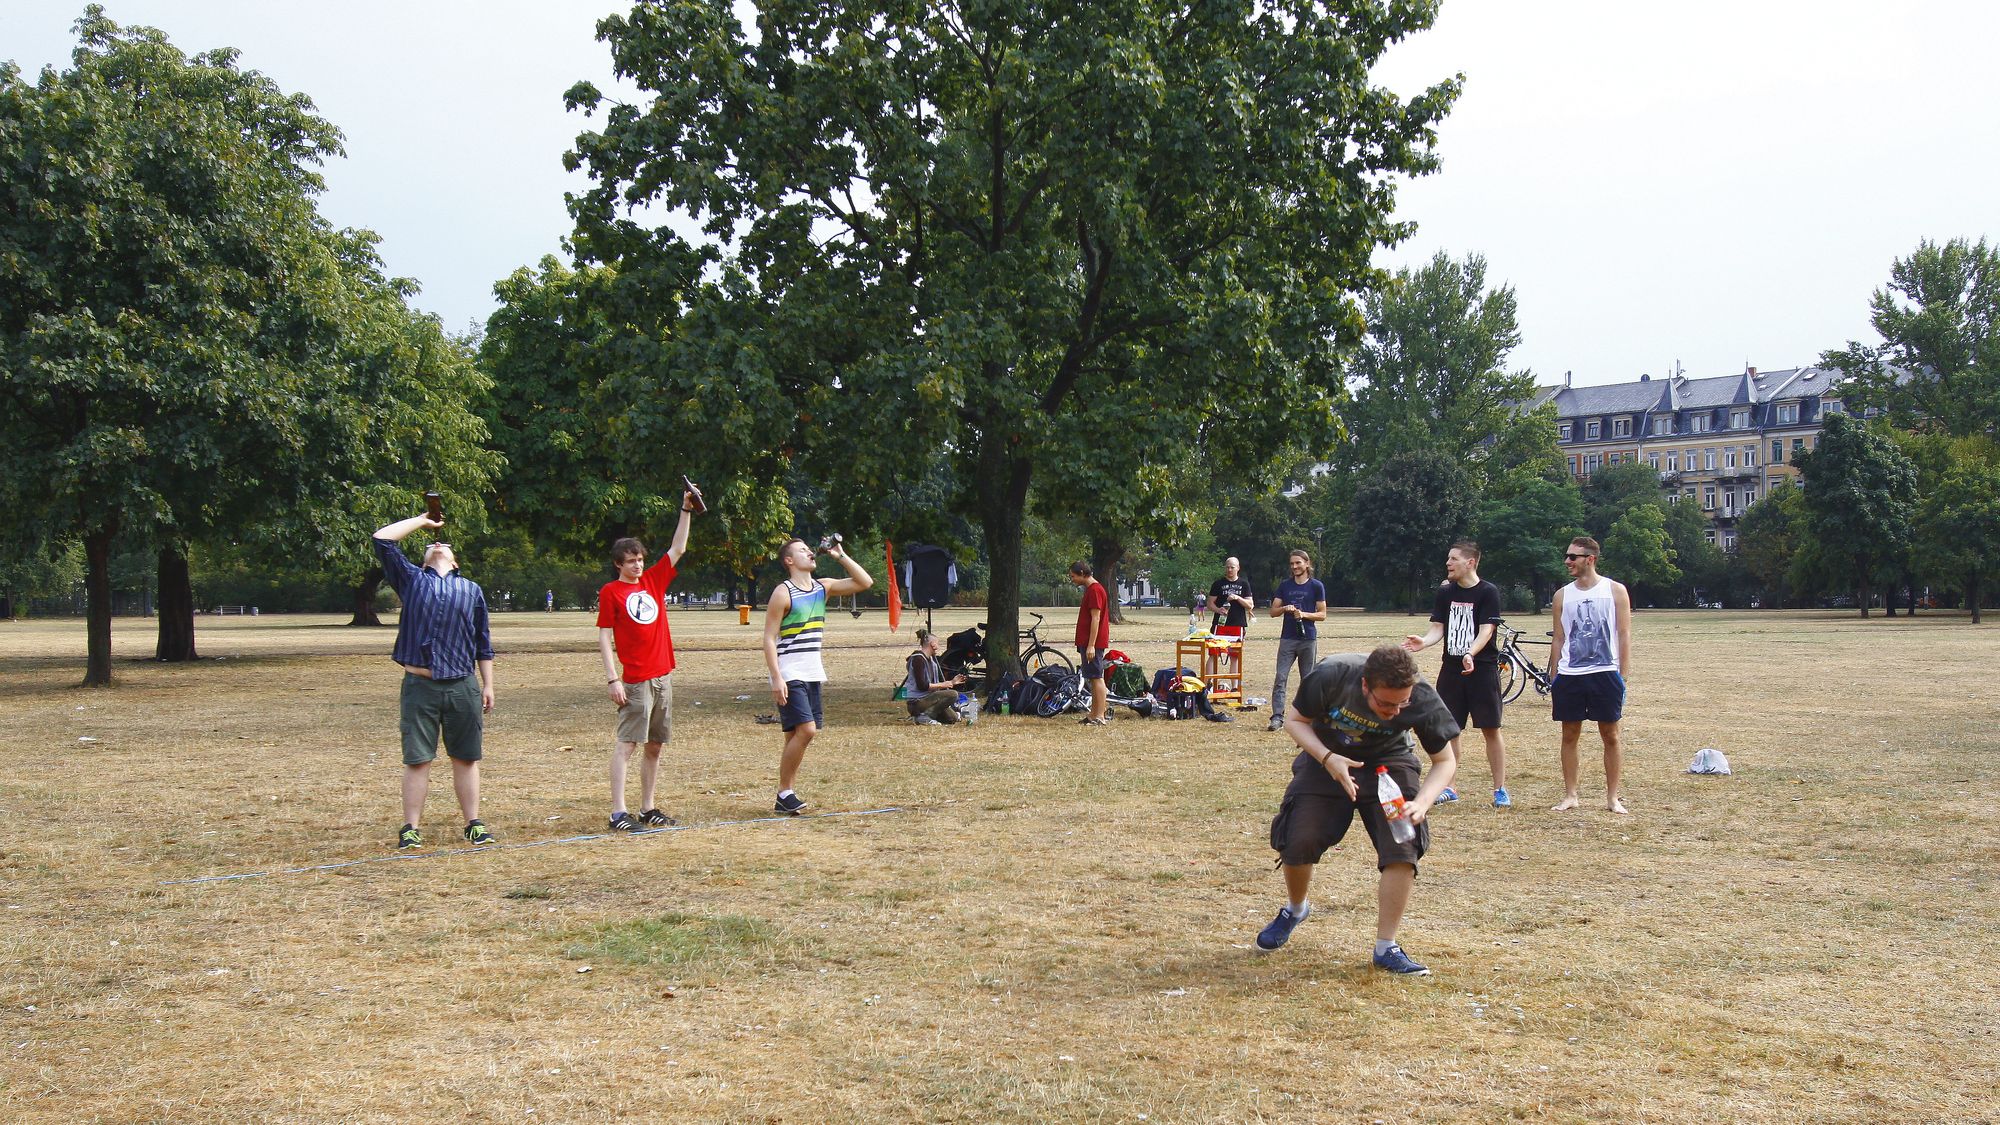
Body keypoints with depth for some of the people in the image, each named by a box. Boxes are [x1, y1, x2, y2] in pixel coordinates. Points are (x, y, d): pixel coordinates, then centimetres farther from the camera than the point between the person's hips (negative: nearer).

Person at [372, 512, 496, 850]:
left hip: (463, 686, 1)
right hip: (420, 686, -1)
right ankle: (411, 828, 7)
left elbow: (483, 644, 15)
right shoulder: (411, 579, 12)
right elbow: (382, 539, 3)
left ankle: (474, 824, 13)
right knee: (417, 759, 1)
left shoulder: (472, 589, 15)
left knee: (466, 758, 6)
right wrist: (422, 521, 15)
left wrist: (487, 686, 10)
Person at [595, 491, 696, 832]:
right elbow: (604, 636, -6)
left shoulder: (654, 580, 12)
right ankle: (618, 813, -6)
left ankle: (648, 808, 17)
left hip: (662, 676, 6)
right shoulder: (610, 592, -3)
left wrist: (686, 510, 8)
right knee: (625, 744, -6)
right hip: (635, 681, -6)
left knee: (655, 745, 10)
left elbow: (678, 549, 15)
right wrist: (612, 679, -13)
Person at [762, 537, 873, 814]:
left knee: (797, 734, 8)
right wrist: (776, 678, -19)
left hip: (813, 674, 7)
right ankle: (784, 793, -5)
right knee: (806, 730, -16)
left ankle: (786, 797, 13)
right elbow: (769, 639, -11)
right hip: (790, 675, -7)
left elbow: (865, 582, 8)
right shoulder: (783, 593, -9)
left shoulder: (823, 588, 10)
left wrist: (840, 555, 1)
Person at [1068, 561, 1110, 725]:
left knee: (1096, 677, -8)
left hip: (1093, 643, -10)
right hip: (1087, 642, 10)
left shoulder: (1094, 590, -15)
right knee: (1093, 678, 12)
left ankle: (1100, 717, -7)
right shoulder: (1091, 589, 17)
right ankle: (1094, 714, 17)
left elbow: (1095, 619, -20)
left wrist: (1091, 645, -22)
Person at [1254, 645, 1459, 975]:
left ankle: (1386, 948, -3)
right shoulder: (1330, 676, -32)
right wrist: (1327, 758, -30)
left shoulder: (1423, 700, -29)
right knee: (1297, 841, -11)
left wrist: (1421, 803, -32)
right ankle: (1296, 909, 23)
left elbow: (1445, 761, -14)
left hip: (1387, 761, 0)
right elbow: (1294, 719, -13)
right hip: (1327, 757, 0)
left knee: (1403, 846, -18)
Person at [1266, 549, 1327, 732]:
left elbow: (1322, 614, 0)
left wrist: (1304, 614, -16)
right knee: (1280, 678, -8)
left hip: (1308, 639, -1)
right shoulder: (1285, 585, 9)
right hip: (1287, 639, 2)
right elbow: (1273, 611, 9)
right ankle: (1277, 717, -11)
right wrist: (1285, 609, -12)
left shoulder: (1316, 586, 2)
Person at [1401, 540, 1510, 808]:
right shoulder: (1445, 592, 7)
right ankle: (1447, 788, 17)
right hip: (1451, 668, 5)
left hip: (1482, 668, -4)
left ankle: (1500, 790, 10)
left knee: (1490, 729, 1)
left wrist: (1470, 654, -34)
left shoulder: (1488, 592, -8)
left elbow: (1486, 630, -16)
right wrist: (1424, 642, -20)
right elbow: (1438, 627, 2)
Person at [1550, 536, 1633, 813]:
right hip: (1569, 676, 3)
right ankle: (1570, 795, 14)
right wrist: (1554, 682, 6)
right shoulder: (1562, 596, 8)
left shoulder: (1615, 591, 1)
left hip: (1605, 673, -2)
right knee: (1569, 735, 5)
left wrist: (1622, 677, -7)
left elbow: (1624, 635, 0)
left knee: (1610, 735, 3)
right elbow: (1558, 640, 11)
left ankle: (1612, 797, 12)